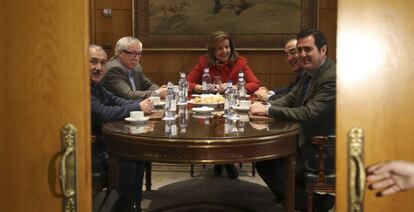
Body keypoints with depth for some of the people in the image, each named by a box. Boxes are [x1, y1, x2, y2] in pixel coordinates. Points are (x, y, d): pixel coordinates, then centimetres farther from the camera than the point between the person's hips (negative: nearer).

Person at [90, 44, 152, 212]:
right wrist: (137, 108, -20)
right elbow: (102, 113, -30)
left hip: (99, 138, 11)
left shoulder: (96, 83, 9)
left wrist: (141, 104, -8)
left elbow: (115, 100, 11)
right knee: (126, 163, -18)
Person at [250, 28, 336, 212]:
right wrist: (267, 105, -7)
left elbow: (308, 113, -30)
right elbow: (291, 98, 13)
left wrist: (268, 111, -25)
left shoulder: (332, 78, -24)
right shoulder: (310, 72, 6)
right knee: (263, 159, 6)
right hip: (303, 139, 9)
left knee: (273, 170, -13)